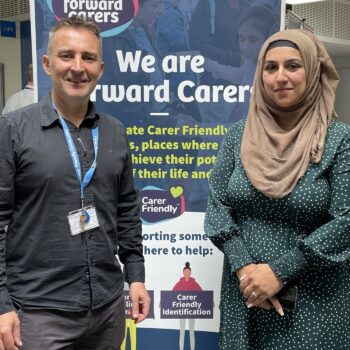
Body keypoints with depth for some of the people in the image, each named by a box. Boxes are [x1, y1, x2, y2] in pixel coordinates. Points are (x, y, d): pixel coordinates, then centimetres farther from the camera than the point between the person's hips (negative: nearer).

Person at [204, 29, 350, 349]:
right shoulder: (238, 135, 1)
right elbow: (218, 205, -1)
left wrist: (279, 272, -17)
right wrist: (243, 267, -13)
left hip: (314, 298, -2)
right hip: (245, 291, 3)